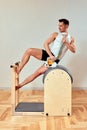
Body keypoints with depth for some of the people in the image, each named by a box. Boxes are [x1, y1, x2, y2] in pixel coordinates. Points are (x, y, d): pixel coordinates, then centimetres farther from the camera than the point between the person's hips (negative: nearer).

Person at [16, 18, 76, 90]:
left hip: (55, 60, -1)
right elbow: (46, 43, -7)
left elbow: (74, 50, -5)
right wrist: (50, 55, -20)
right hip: (48, 54, 1)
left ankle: (20, 85, 4)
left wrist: (66, 43, -18)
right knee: (29, 51, -22)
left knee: (38, 72, -8)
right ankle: (18, 70, -10)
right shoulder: (55, 34, 5)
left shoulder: (71, 39, 8)